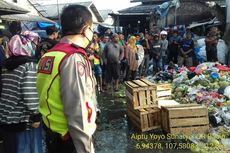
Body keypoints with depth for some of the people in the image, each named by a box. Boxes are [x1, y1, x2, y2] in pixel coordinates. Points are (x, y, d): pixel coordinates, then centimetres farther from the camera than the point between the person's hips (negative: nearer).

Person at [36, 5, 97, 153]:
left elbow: (51, 97, 8)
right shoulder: (74, 58, -22)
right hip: (71, 138, -8)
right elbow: (77, 112, -25)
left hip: (52, 133, 8)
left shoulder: (48, 55, 5)